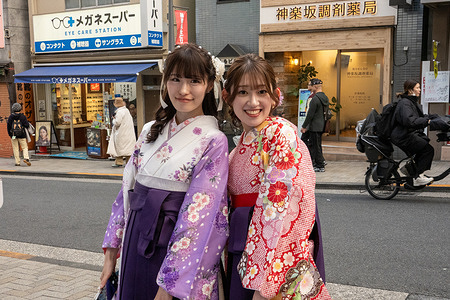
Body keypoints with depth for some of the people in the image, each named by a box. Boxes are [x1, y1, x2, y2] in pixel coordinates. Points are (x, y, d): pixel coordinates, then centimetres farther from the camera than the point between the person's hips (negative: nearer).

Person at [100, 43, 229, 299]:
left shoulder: (213, 142, -13)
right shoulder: (151, 131, 5)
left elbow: (196, 218, -17)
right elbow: (128, 190, 9)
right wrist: (112, 250, 8)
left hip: (175, 249, -5)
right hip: (136, 245, 5)